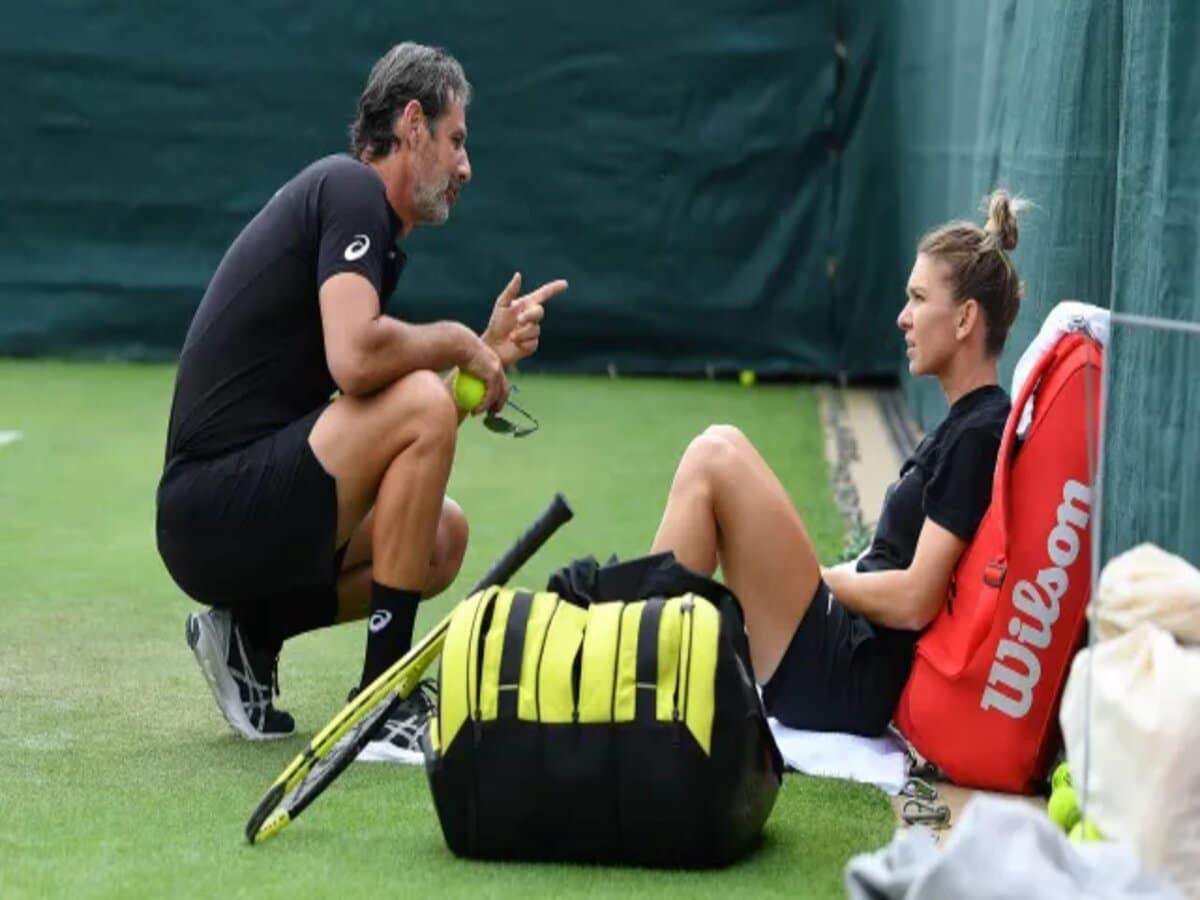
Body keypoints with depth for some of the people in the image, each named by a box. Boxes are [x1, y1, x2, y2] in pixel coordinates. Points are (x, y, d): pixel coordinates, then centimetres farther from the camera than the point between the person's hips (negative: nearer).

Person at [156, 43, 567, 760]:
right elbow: (354, 359, -28)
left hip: (227, 517, 10)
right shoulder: (350, 188, -9)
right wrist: (455, 342, -10)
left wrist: (491, 352, 11)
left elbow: (407, 452, 18)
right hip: (215, 508, -10)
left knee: (443, 537, 16)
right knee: (419, 403, -21)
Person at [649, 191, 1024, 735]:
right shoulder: (968, 424, 15)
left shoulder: (979, 436, -14)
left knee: (715, 457, -14)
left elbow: (913, 601, -19)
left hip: (845, 684, -10)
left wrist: (823, 579, -4)